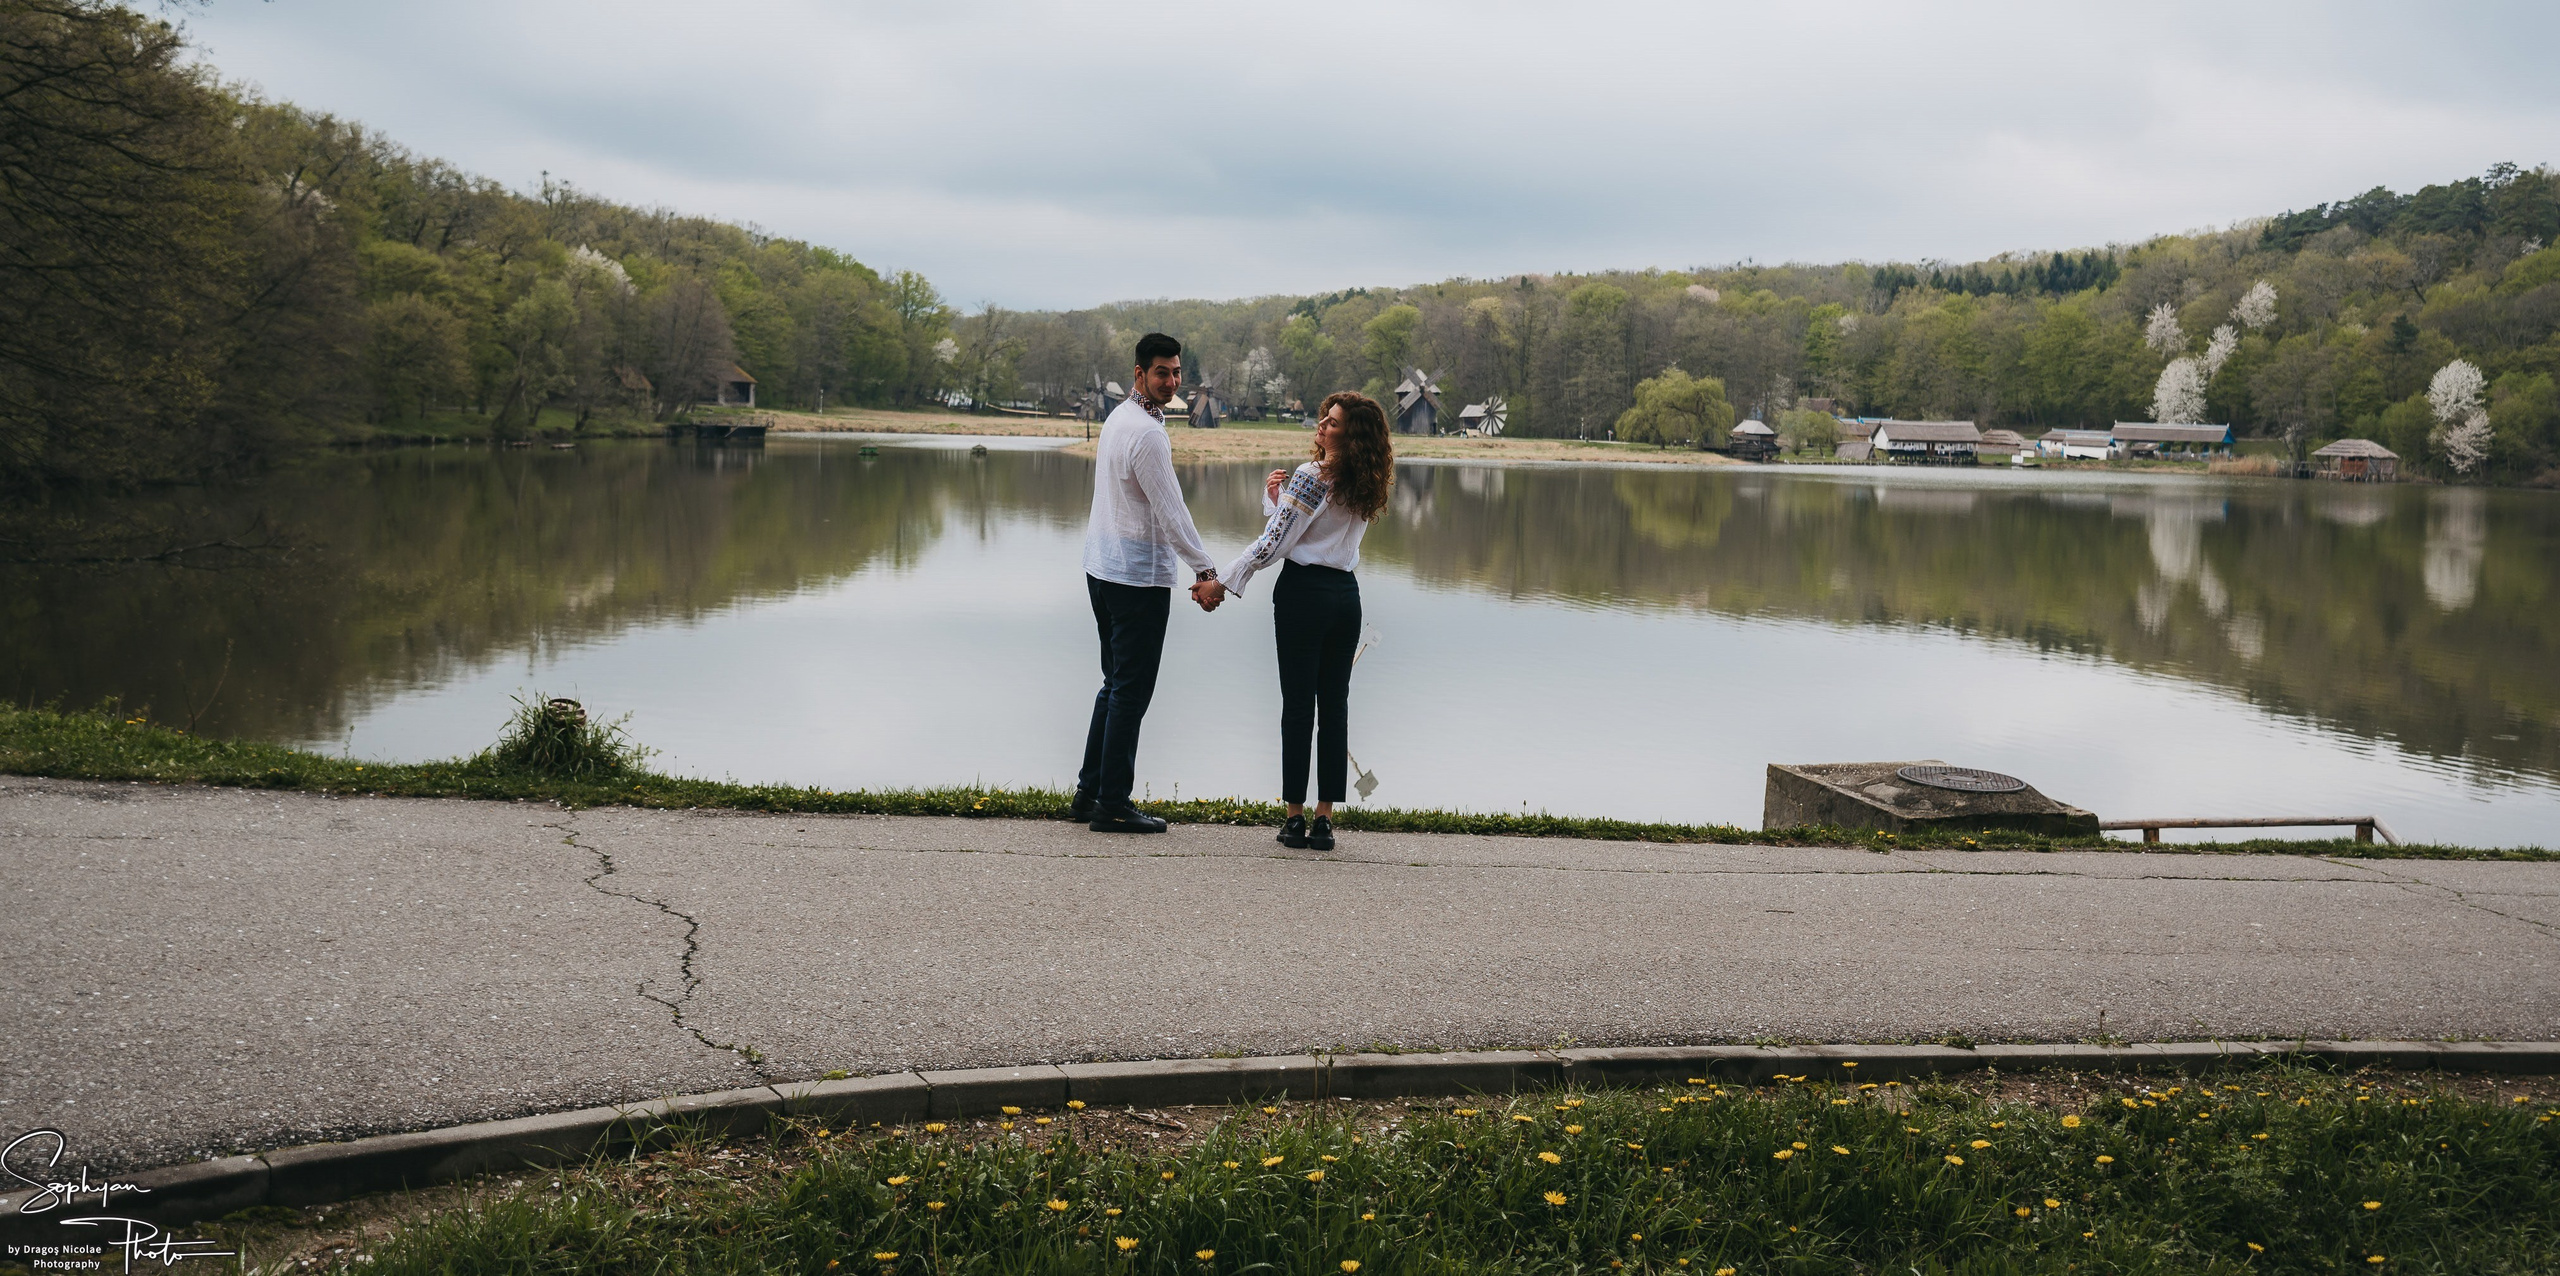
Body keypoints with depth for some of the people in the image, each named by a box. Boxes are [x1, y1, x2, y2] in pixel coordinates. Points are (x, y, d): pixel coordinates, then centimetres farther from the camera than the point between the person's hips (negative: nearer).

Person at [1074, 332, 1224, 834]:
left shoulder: (1118, 418, 13)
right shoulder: (1146, 432, -17)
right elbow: (1170, 510, -19)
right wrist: (1205, 571, -16)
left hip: (1103, 567, 10)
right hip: (1139, 576, -10)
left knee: (1117, 684, 16)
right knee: (1132, 690, -5)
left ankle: (1090, 792, 18)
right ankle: (1113, 806, -2)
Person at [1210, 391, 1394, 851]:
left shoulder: (1310, 477, -13)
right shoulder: (1364, 487, 9)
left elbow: (1273, 544, -13)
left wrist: (1222, 582, -8)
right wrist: (1277, 498, 1)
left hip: (1304, 593, -6)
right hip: (1346, 594, 6)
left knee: (1298, 704, 0)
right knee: (1335, 705, 6)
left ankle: (1295, 817, 3)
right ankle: (1325, 819, 6)